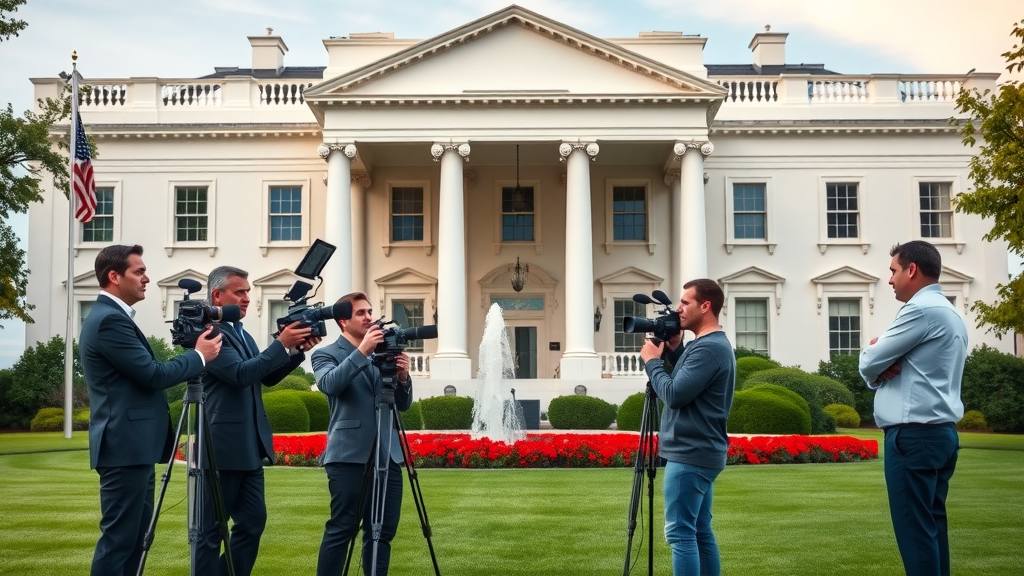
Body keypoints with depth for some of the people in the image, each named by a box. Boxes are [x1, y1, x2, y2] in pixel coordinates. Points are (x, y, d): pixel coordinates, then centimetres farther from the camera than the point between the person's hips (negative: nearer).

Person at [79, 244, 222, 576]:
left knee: (135, 534, 14)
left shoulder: (109, 316, 17)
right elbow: (152, 375, -18)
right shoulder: (110, 320, -16)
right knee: (119, 537, -6)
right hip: (126, 446, -11)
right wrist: (200, 356, -6)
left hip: (133, 445, 11)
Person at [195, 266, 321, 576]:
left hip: (249, 447, 9)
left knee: (252, 522, 11)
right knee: (212, 529, 0)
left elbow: (267, 377, 15)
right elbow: (241, 374, -23)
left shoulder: (241, 334, 16)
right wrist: (281, 343, -22)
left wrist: (298, 351, 1)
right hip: (223, 447, -9)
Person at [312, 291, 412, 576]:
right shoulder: (326, 354, 2)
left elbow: (403, 405, 14)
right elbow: (329, 385, -20)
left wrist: (402, 376, -6)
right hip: (349, 454, -5)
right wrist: (362, 351, -25)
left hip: (387, 454, 5)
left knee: (383, 530, 6)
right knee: (342, 528, -7)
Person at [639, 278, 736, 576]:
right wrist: (674, 351, 8)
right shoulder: (712, 344, 14)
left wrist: (653, 361, -7)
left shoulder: (709, 348, -18)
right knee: (700, 531, 12)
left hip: (690, 455, -10)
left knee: (680, 533, -8)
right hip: (701, 453, 10)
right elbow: (687, 384, 21)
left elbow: (674, 394, -21)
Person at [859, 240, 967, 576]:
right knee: (932, 525, 10)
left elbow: (868, 363, -10)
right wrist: (883, 369, -3)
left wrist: (877, 367, 11)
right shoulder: (949, 313, 19)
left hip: (913, 435, -10)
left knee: (915, 529, -7)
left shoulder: (922, 310, -13)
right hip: (939, 432, 10)